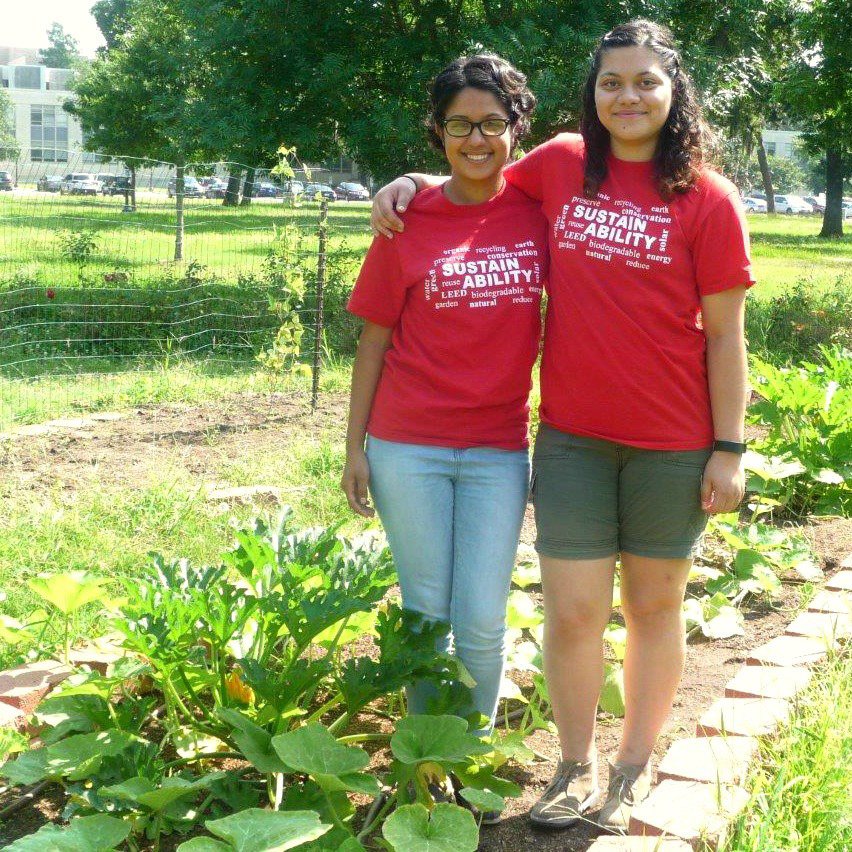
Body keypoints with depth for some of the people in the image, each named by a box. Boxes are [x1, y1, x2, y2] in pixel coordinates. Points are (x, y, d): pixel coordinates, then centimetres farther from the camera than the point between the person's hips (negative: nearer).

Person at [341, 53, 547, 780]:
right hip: (409, 447, 0)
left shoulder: (537, 213, 1)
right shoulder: (408, 223, -1)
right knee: (425, 612, 8)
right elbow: (375, 338, 3)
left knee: (482, 620, 1)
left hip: (498, 450, 1)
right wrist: (355, 446, 1)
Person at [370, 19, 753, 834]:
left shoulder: (706, 198, -5)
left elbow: (724, 335, -4)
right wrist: (417, 179, 4)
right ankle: (576, 765, 26)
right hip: (571, 435, 2)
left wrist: (728, 448, -5)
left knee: (654, 604, 12)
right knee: (572, 610, 4)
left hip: (671, 443, -2)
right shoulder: (559, 166, 3)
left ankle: (635, 766, 31)